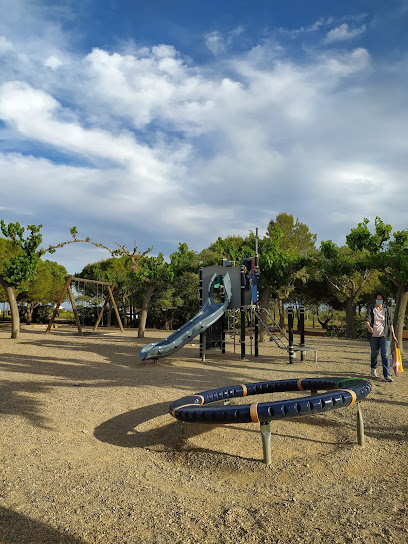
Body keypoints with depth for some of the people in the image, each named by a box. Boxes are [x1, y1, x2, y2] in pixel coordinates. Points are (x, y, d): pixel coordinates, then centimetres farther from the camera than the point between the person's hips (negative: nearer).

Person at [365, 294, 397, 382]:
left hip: (385, 336, 0)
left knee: (385, 355, -8)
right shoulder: (371, 309, -1)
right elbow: (367, 319, -16)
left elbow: (390, 322, 7)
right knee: (374, 353, 15)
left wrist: (393, 335, 5)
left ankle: (387, 375, -6)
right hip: (374, 336, 1)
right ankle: (373, 368, 41)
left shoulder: (387, 309, 3)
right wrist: (369, 326, -38)